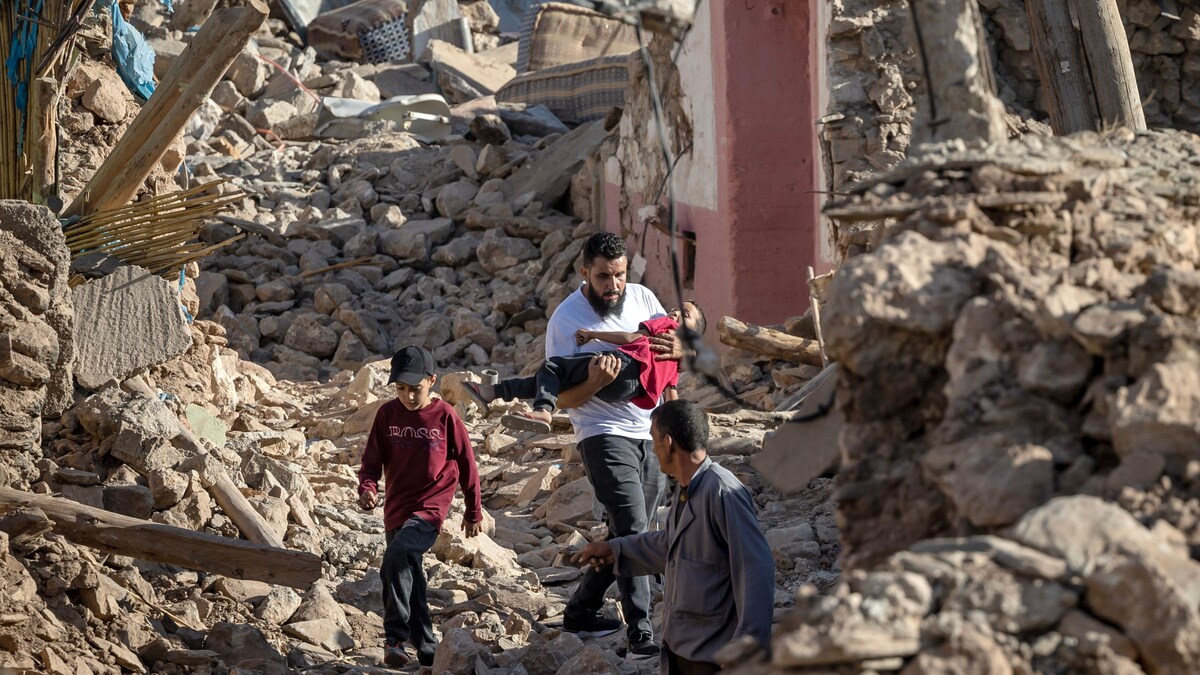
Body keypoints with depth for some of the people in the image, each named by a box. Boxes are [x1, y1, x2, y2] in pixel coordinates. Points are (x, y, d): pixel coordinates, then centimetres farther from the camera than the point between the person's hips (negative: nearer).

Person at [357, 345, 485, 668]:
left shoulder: (445, 416, -6)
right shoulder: (387, 414, 2)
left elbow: (466, 464, 3)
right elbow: (372, 459, 5)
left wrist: (474, 512, 9)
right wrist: (367, 487, -16)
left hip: (430, 507, -5)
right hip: (396, 508, 5)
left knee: (397, 556, -28)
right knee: (410, 580, 10)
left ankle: (395, 638, -24)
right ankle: (427, 650, 22)